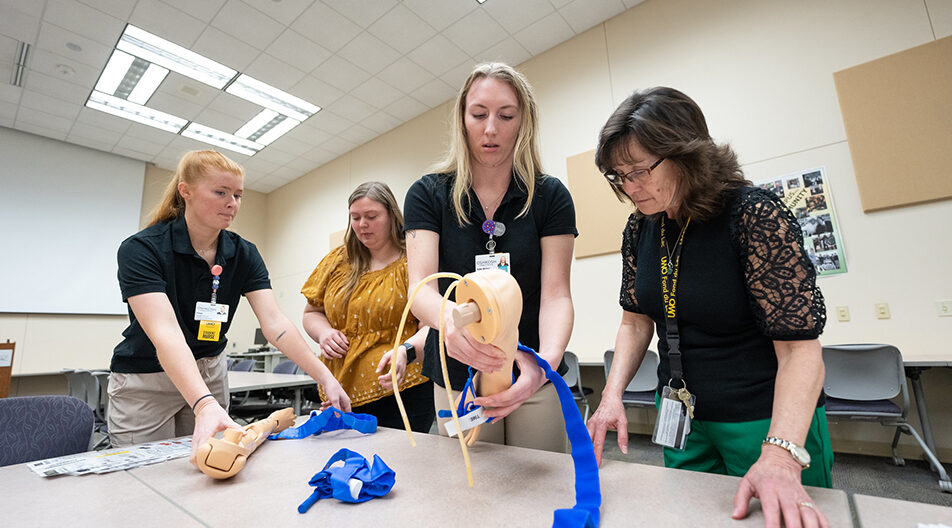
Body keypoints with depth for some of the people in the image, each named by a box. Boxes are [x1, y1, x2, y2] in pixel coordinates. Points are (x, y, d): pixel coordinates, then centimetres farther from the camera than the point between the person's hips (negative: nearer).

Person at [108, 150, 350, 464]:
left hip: (210, 376, 4)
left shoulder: (243, 254, -8)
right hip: (145, 382, -4)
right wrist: (204, 404, -51)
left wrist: (325, 378, -31)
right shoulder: (141, 249, -21)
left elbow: (274, 323, -19)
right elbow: (165, 332, -36)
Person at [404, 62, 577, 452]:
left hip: (532, 377, 1)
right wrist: (448, 316, -41)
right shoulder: (428, 195, -5)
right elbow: (420, 286, -17)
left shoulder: (550, 196, -5)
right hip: (457, 378, 0)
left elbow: (556, 294, -13)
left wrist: (547, 360, -33)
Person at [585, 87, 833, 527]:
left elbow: (799, 347, -22)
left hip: (766, 421, -5)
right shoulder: (640, 228, -4)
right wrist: (612, 397, -10)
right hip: (681, 420, 6)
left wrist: (781, 457, -34)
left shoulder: (755, 214, -20)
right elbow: (636, 319, 2)